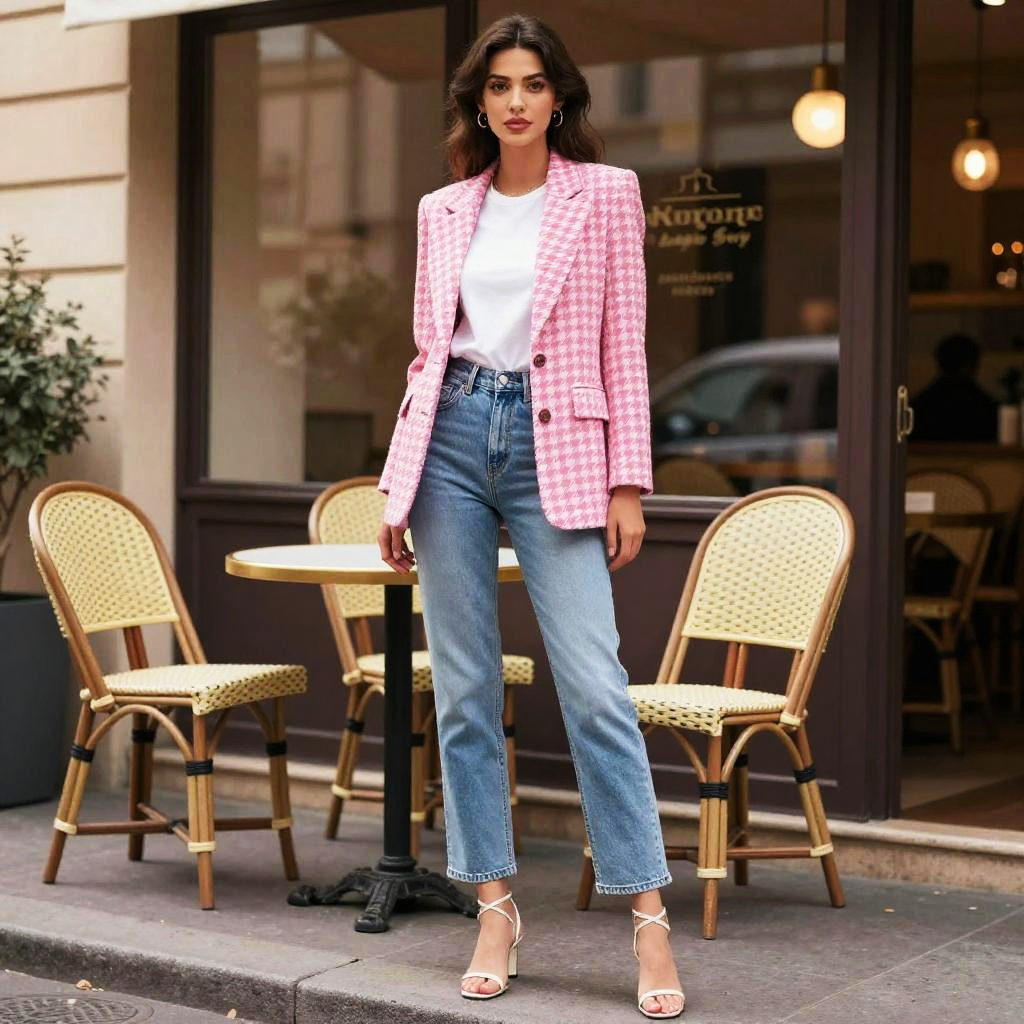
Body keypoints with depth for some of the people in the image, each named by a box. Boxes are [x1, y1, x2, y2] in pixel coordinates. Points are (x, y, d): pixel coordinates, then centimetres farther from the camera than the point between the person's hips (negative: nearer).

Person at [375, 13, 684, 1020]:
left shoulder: (606, 194, 4)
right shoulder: (443, 211, 12)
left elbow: (623, 349, 1)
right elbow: (425, 352, 14)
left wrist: (627, 483, -4)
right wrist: (397, 484, 9)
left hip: (555, 444, -3)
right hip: (452, 434, 3)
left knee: (595, 686, -10)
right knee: (464, 691, 3)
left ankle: (649, 916, -2)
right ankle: (496, 908, 13)